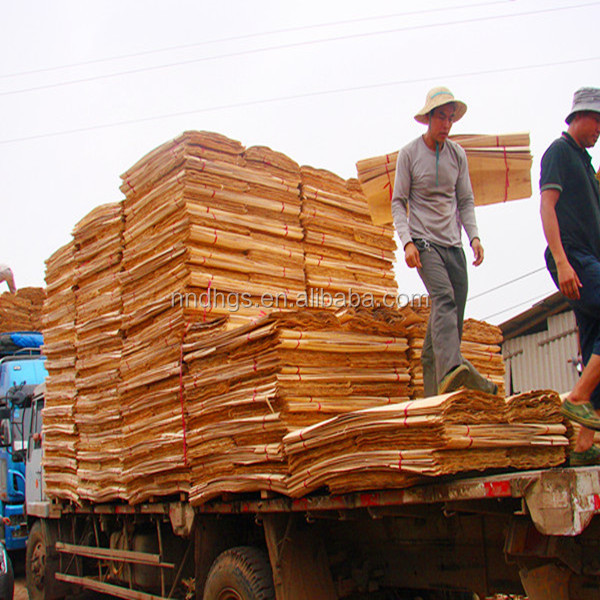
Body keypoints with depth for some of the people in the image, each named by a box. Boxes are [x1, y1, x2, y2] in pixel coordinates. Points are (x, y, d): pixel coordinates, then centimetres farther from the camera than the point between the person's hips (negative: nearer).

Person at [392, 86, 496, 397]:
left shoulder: (457, 154, 13)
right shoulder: (409, 153, 1)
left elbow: (465, 201, 16)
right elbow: (399, 202, 0)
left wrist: (474, 236, 0)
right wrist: (407, 241, -14)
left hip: (453, 245, 5)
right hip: (424, 242, -5)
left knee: (453, 316, 2)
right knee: (444, 299, -28)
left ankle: (433, 387, 10)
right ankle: (451, 368, -46)